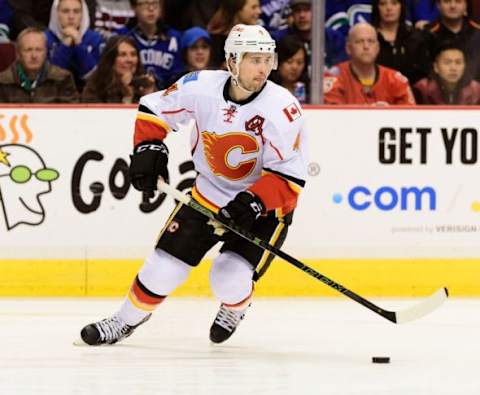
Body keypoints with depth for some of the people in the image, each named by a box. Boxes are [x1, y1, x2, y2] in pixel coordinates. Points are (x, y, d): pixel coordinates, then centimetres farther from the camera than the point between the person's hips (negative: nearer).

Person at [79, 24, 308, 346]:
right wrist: (149, 148, -13)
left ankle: (235, 308, 21)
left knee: (229, 280, -17)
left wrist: (253, 202, -35)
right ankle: (125, 321, 25)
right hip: (208, 194, 3)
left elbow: (289, 177, -23)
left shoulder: (284, 109, -25)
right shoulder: (201, 87, -16)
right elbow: (153, 110, 2)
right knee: (164, 266, 0)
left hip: (264, 207, -3)